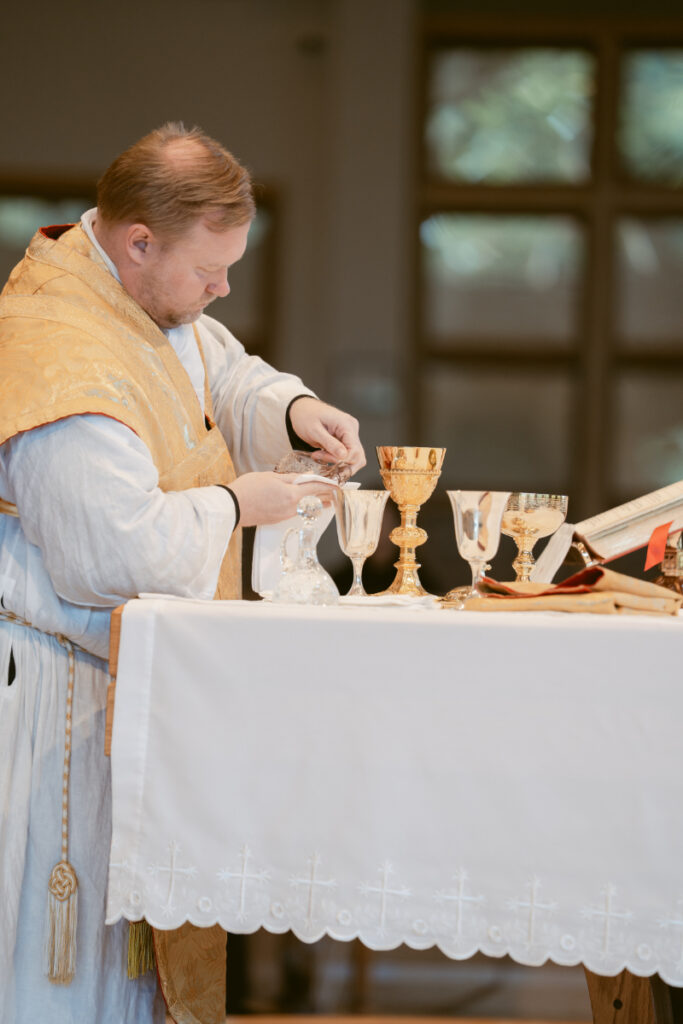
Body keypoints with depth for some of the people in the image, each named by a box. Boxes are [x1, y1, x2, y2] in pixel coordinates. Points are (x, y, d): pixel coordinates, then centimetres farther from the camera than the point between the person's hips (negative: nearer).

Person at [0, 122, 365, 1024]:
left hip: (128, 663, 10)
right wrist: (234, 503, -16)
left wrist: (289, 411, -1)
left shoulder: (154, 296, 3)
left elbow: (221, 376, 21)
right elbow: (121, 551, -31)